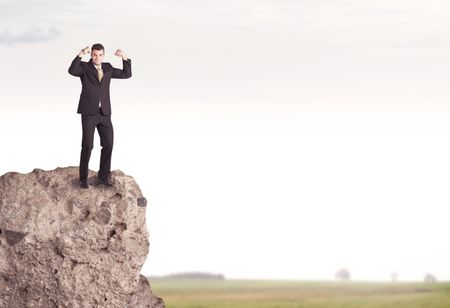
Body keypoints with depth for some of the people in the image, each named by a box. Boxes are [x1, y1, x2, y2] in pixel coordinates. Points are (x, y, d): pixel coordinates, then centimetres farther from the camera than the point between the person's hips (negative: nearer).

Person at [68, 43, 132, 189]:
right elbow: (72, 71, -25)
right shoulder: (84, 67, -2)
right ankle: (83, 179, 4)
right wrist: (81, 54, -35)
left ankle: (103, 177, 12)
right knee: (87, 146, -8)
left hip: (104, 113, 4)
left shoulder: (107, 68, 12)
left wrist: (125, 57, -4)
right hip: (89, 113, -4)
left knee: (108, 144, -1)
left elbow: (127, 74, 10)